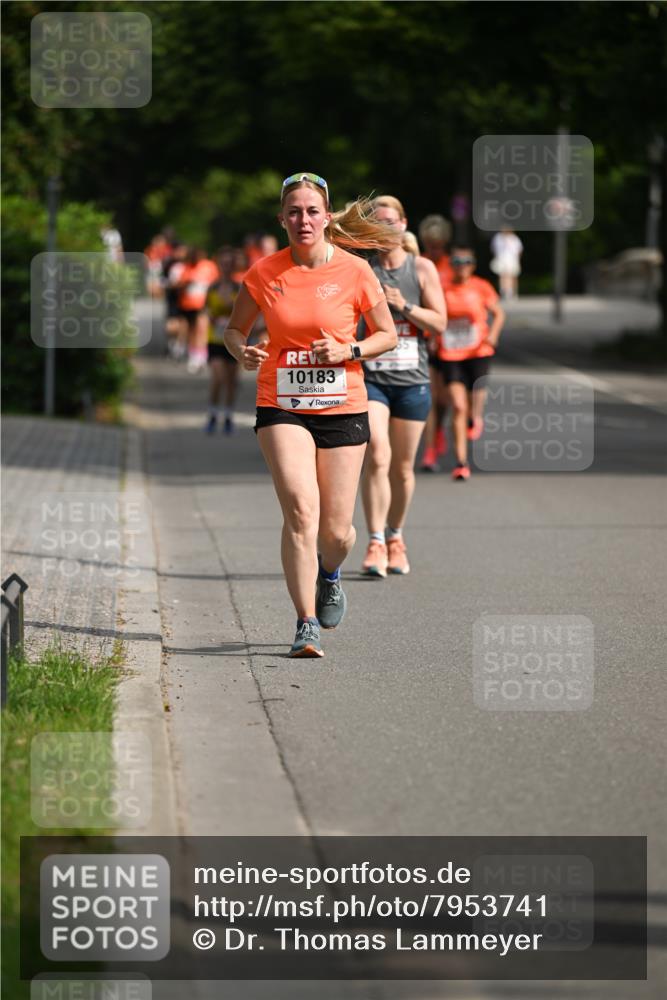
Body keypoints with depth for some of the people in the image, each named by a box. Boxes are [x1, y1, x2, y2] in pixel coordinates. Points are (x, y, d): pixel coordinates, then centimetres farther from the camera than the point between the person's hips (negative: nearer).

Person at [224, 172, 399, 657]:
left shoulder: (354, 271, -4)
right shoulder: (264, 273, -1)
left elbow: (388, 335, 5)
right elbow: (235, 329, 12)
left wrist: (348, 351, -13)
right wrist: (242, 351, -11)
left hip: (343, 408, 0)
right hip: (281, 407, 0)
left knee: (336, 532, 2)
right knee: (301, 511, -20)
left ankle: (329, 574, 40)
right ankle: (307, 624, -13)